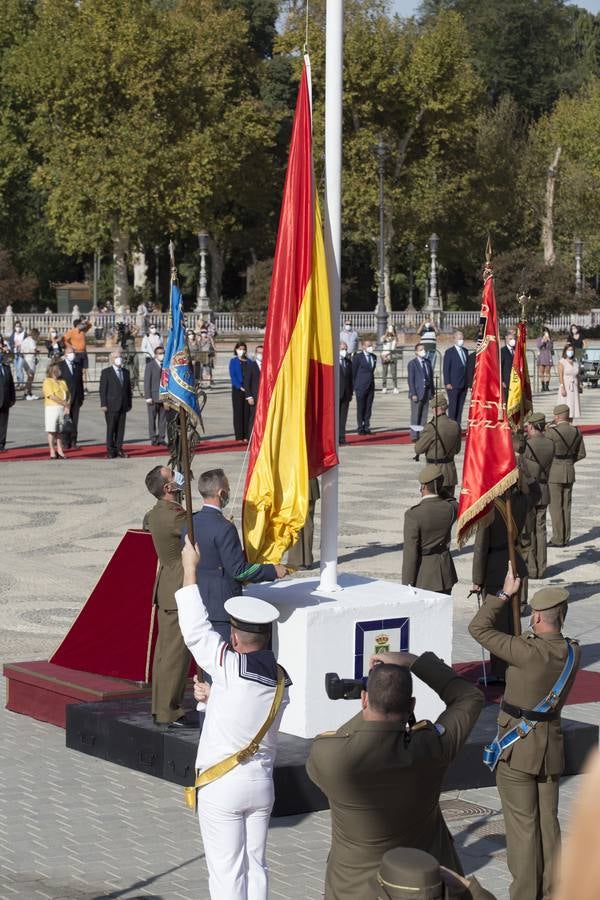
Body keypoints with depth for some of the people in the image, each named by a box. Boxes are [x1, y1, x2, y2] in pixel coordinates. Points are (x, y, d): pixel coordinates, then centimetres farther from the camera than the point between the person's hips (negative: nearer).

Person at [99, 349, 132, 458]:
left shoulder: (125, 372, 15)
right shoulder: (106, 372, 0)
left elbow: (128, 389, 16)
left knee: (121, 428, 4)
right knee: (111, 428, -2)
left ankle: (119, 449, 9)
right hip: (111, 405, -4)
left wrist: (129, 403, 10)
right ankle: (110, 451, 3)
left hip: (123, 406, 4)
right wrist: (103, 404, -11)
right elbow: (103, 389, -4)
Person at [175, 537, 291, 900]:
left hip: (221, 786, -5)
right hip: (262, 782, 6)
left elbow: (196, 629, -11)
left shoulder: (229, 669, -18)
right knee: (256, 866, 15)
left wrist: (190, 569, -3)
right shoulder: (280, 680, 0)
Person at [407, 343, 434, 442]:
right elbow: (411, 379, -9)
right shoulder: (412, 364, -5)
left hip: (427, 392, 6)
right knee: (415, 416, -2)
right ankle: (414, 436, 0)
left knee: (424, 415, 7)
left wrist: (432, 392, 11)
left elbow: (431, 377, 15)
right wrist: (413, 394, -15)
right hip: (417, 393, -6)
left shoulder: (427, 362, 13)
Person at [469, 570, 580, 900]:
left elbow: (479, 628, -15)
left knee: (522, 824, 2)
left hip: (517, 749, -6)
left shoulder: (527, 652, -24)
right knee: (548, 821, 14)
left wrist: (505, 593, -9)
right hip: (551, 746, 6)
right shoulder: (572, 653, -5)